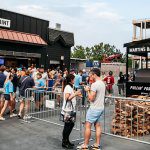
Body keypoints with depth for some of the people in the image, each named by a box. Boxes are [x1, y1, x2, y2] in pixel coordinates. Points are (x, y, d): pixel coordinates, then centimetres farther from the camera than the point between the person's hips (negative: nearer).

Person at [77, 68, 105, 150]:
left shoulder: (94, 84, -19)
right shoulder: (102, 83, 9)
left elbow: (91, 98, -20)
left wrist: (88, 90, -7)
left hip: (94, 108, -9)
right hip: (101, 107, 9)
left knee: (87, 126, 0)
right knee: (98, 126, 14)